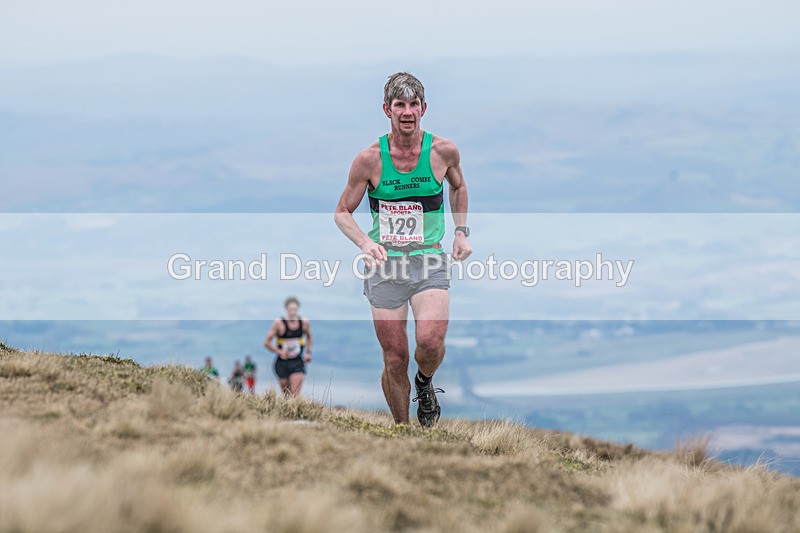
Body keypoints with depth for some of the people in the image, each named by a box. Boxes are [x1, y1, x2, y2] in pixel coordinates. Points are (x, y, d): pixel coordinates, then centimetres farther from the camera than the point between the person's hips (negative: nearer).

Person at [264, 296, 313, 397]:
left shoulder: (305, 322, 0)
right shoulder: (279, 323, -9)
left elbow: (308, 337, 22)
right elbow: (267, 343, -5)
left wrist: (308, 352, 8)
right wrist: (279, 351, -19)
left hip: (297, 363, 1)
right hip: (282, 363, -1)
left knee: (295, 395, -14)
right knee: (287, 395, 7)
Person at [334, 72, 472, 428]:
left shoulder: (443, 151, -2)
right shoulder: (370, 159, -5)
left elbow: (458, 186, 22)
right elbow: (342, 212, 4)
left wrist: (461, 231, 12)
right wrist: (364, 242, -14)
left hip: (429, 264, 0)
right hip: (384, 266, 0)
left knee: (430, 342, -23)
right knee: (394, 360, 0)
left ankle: (425, 383, 11)